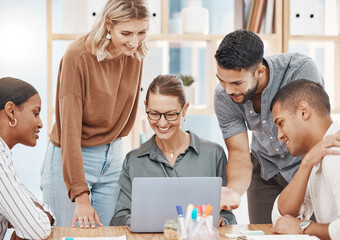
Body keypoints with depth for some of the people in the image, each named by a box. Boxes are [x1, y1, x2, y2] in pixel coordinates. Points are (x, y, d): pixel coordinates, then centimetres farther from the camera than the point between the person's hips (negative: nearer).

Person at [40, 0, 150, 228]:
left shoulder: (134, 53, -3)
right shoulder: (78, 56, -22)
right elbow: (69, 129, -24)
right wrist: (81, 196, -27)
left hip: (113, 157, 5)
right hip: (70, 159, -5)